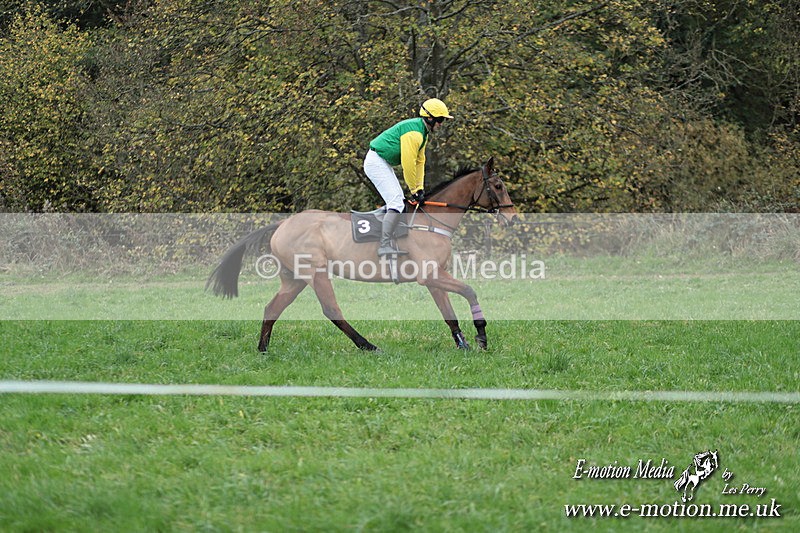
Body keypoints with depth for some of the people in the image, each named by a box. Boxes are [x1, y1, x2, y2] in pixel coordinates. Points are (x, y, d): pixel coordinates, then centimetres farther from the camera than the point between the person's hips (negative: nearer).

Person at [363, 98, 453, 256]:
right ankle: (385, 246, -22)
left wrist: (420, 188, 13)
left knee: (398, 199, 17)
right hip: (376, 162, -11)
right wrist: (415, 190, -14)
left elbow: (420, 161, 17)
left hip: (384, 164, 11)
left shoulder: (423, 133, 13)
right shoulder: (414, 133, -22)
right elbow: (408, 164, -22)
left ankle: (389, 243, 20)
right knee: (396, 203, -18)